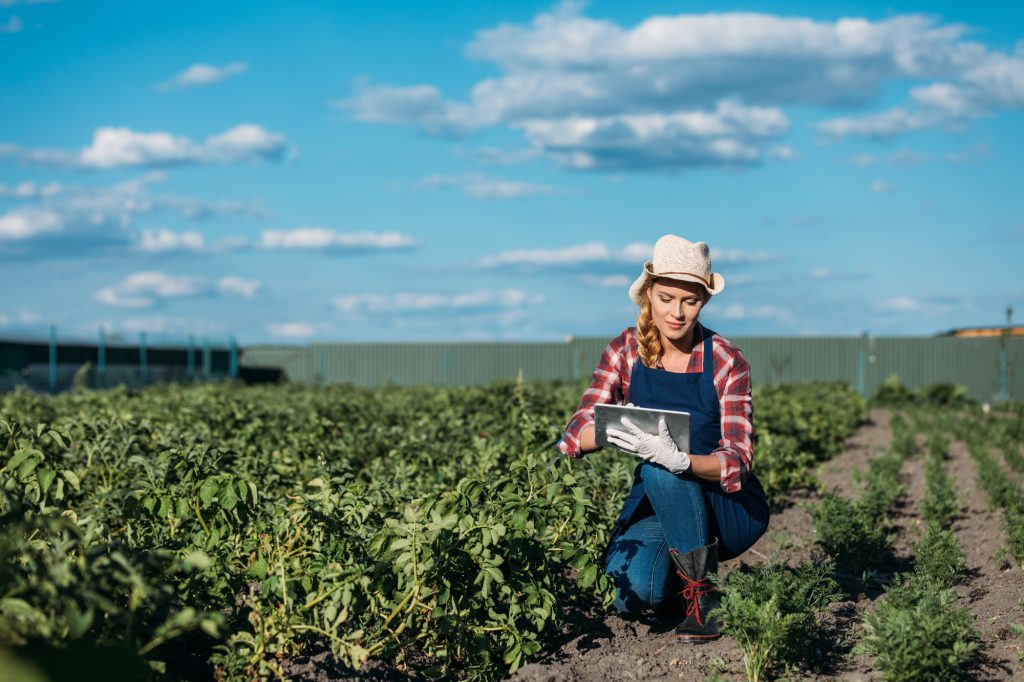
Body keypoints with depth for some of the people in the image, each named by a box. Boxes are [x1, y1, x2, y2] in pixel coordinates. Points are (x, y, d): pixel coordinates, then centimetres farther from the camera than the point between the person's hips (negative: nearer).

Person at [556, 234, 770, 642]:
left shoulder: (725, 362, -14)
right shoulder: (626, 350, -5)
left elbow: (737, 461, -23)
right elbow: (577, 433, -12)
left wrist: (679, 459, -44)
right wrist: (612, 432, -36)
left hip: (729, 509, -2)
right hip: (656, 503, 2)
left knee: (661, 469, -34)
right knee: (634, 592, -29)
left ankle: (701, 591, -16)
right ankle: (674, 572, 7)